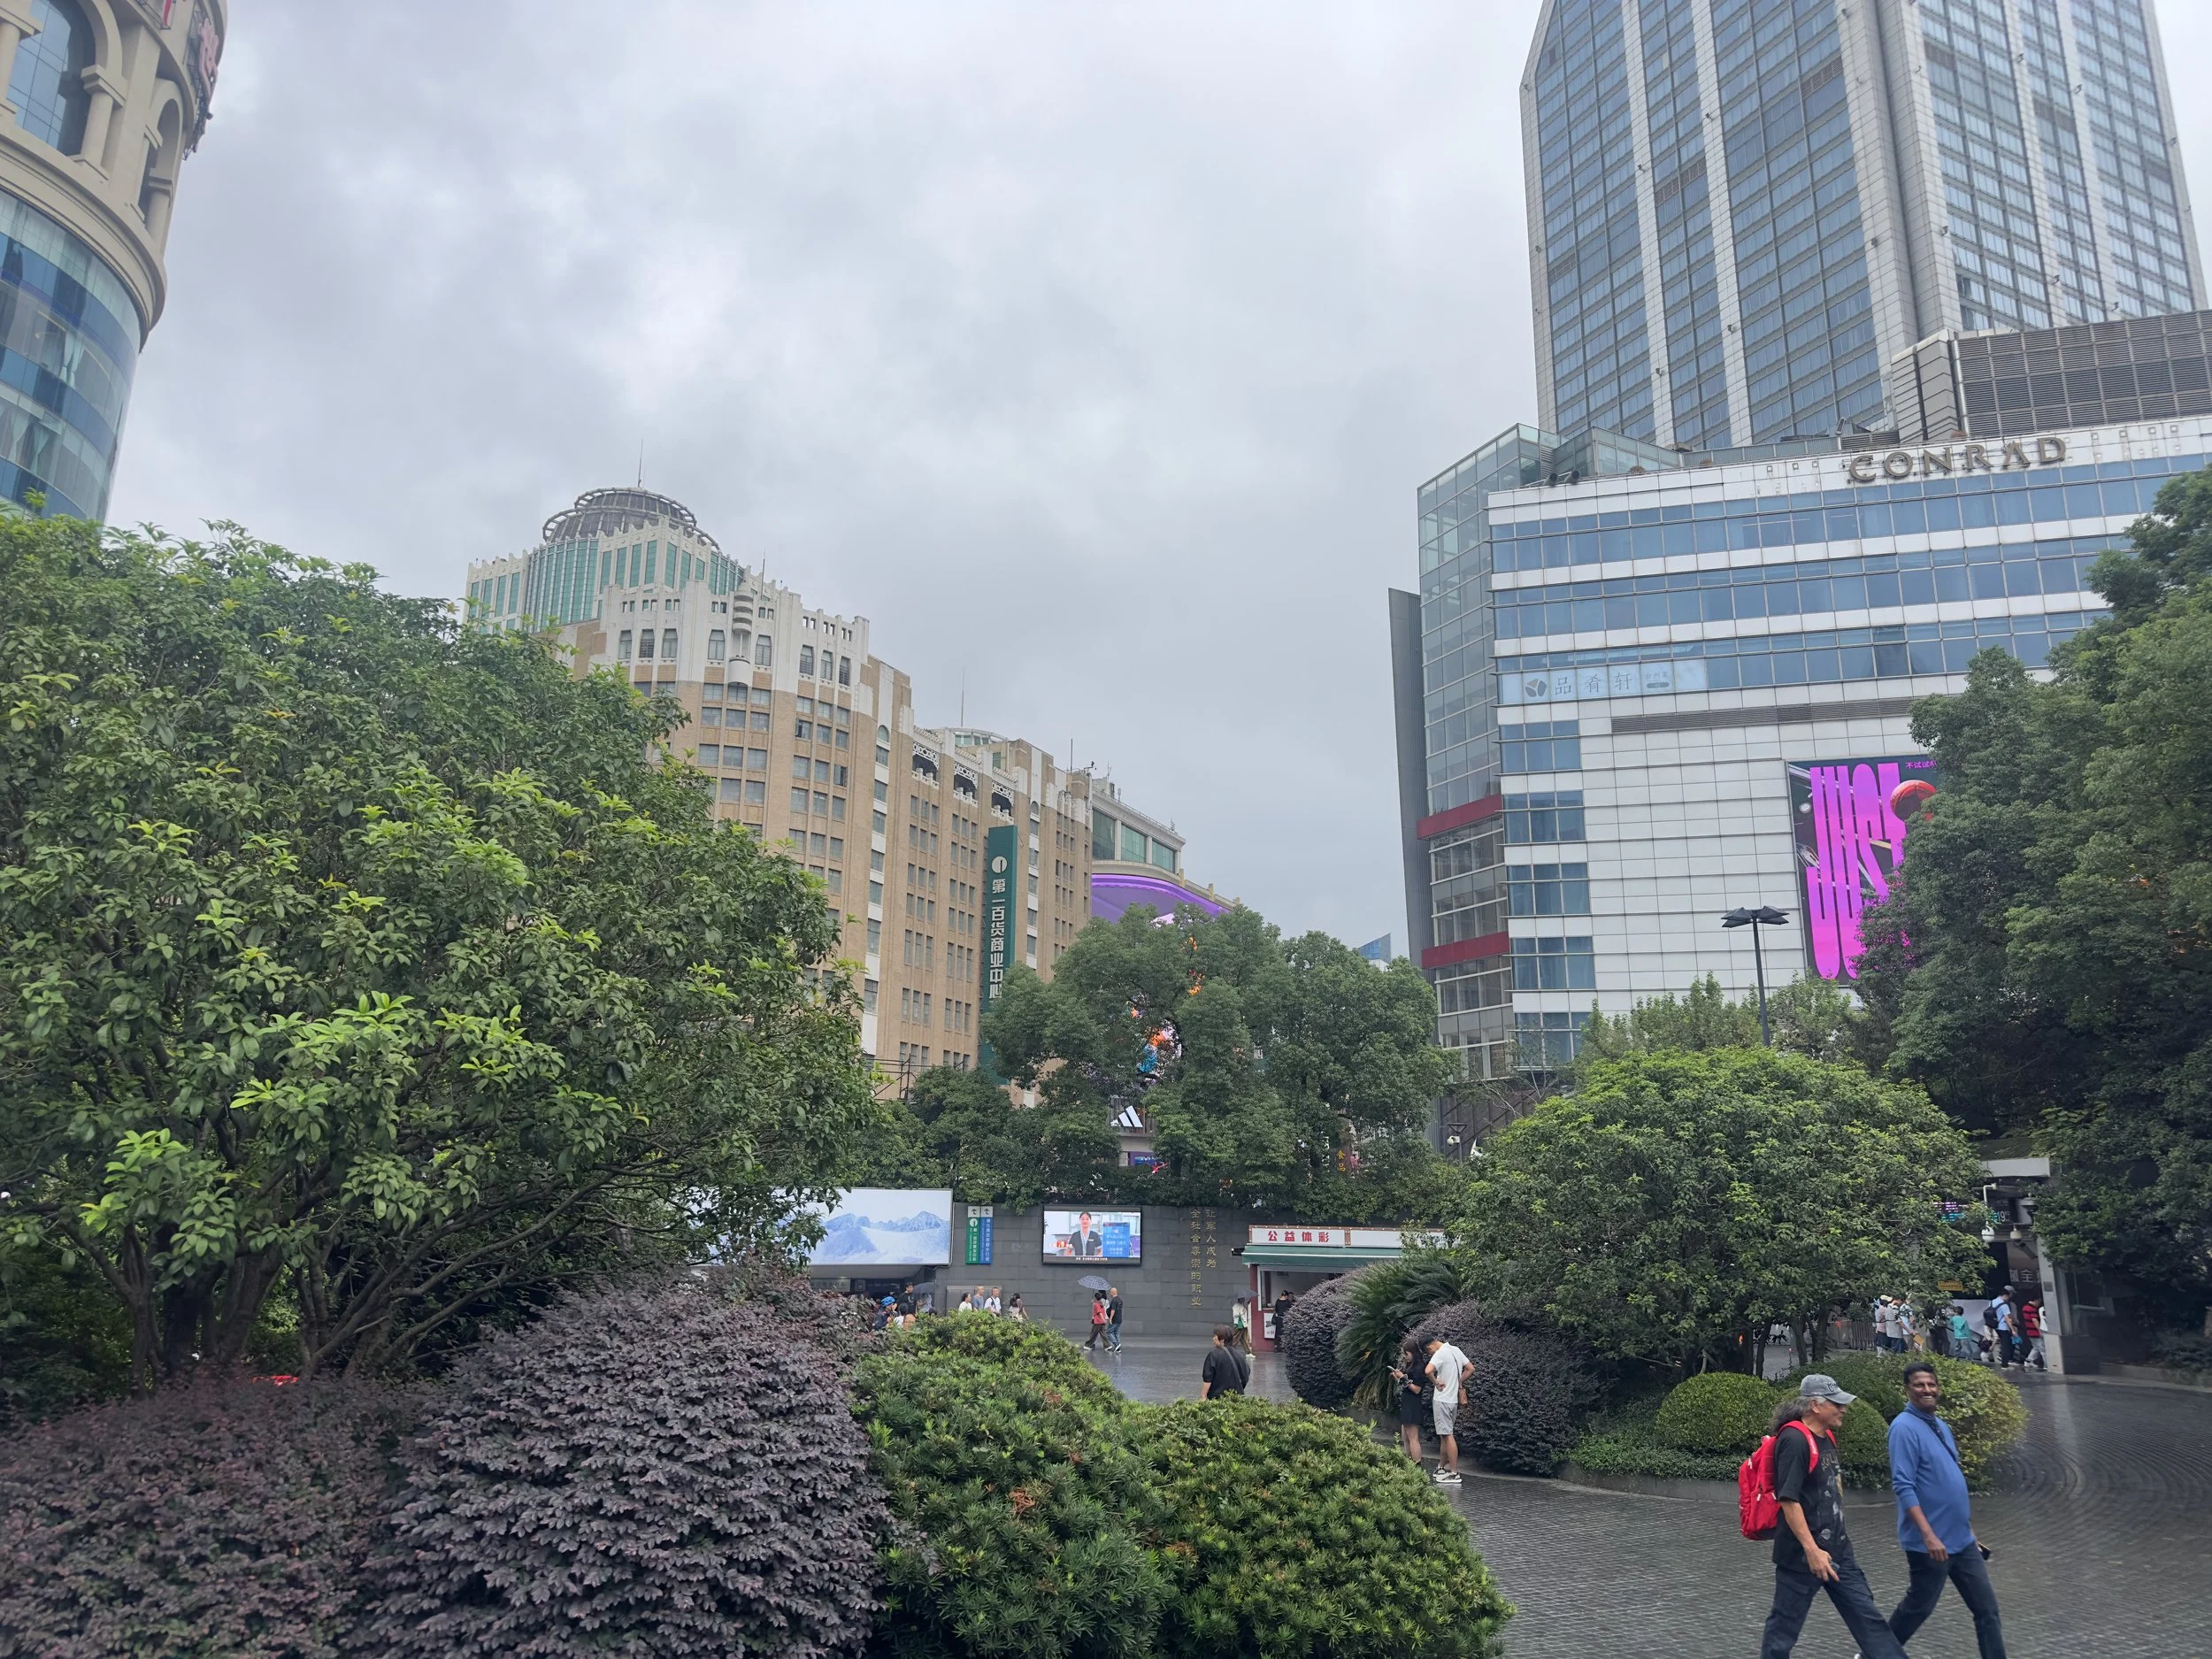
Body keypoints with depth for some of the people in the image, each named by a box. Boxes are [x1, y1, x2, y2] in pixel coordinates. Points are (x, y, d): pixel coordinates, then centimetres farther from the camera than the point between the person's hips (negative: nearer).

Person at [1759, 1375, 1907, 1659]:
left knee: (1867, 1616, 8)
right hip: (1803, 1554, -9)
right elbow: (1788, 1499, -24)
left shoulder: (1826, 1437, 9)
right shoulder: (1794, 1441, -20)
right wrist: (1811, 1549, -25)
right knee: (1784, 1625, 4)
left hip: (1837, 1550, 9)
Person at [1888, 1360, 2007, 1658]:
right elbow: (1903, 1487, -23)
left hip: (1962, 1540, 8)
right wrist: (1929, 1536, -27)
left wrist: (1969, 1530, 19)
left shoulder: (1941, 1426, 10)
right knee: (1918, 1608, 6)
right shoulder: (1905, 1428, -17)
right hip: (1931, 1543, -8)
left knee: (1987, 1609, 8)